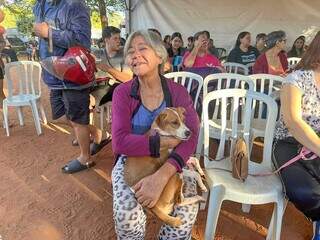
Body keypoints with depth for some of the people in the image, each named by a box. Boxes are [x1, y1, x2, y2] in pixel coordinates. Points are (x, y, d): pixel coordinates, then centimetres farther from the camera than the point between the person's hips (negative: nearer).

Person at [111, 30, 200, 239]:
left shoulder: (178, 92, -7)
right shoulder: (123, 93, -8)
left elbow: (190, 136, -20)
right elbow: (120, 142, -19)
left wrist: (162, 176, -35)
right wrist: (168, 141, -27)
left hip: (171, 163, 1)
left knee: (186, 213, -23)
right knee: (127, 216, -25)